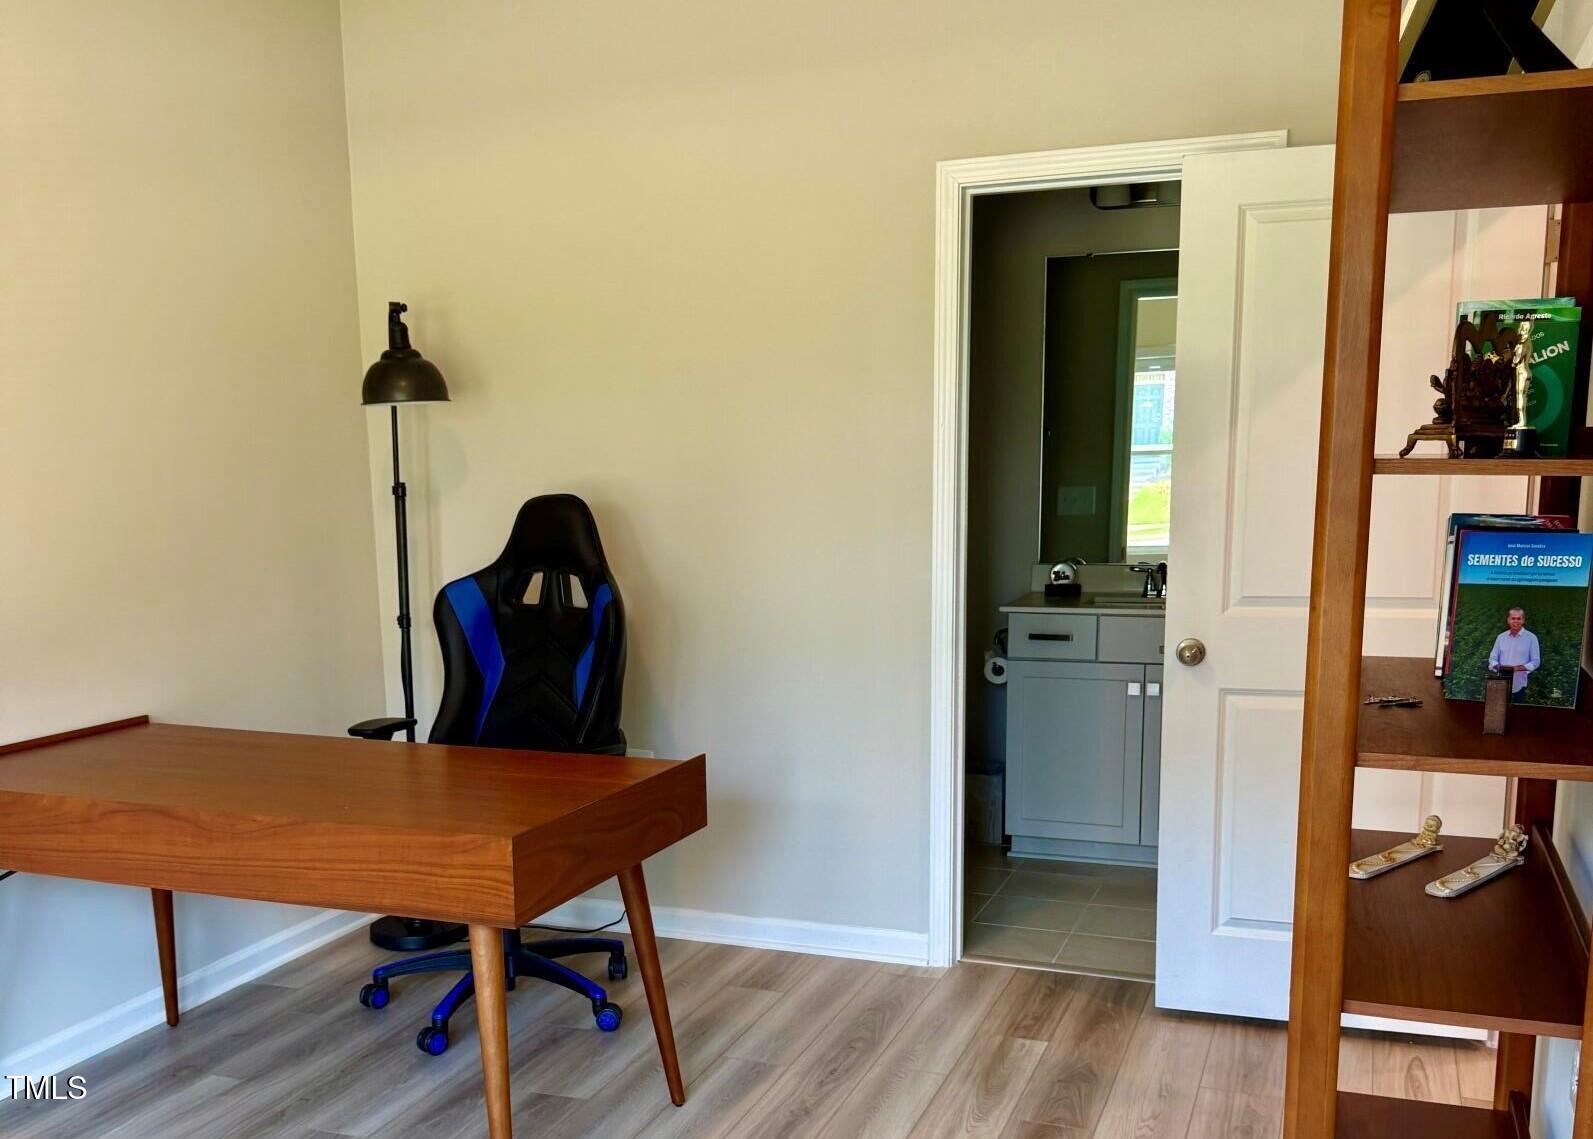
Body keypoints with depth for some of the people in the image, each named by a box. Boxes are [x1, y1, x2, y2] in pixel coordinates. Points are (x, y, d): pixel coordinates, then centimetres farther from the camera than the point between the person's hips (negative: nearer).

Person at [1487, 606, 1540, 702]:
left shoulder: (1531, 638, 1)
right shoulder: (1501, 637, 10)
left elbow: (1536, 661, -1)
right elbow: (1492, 658, 11)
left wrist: (1521, 667, -18)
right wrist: (1497, 666, -11)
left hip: (1519, 685, -2)